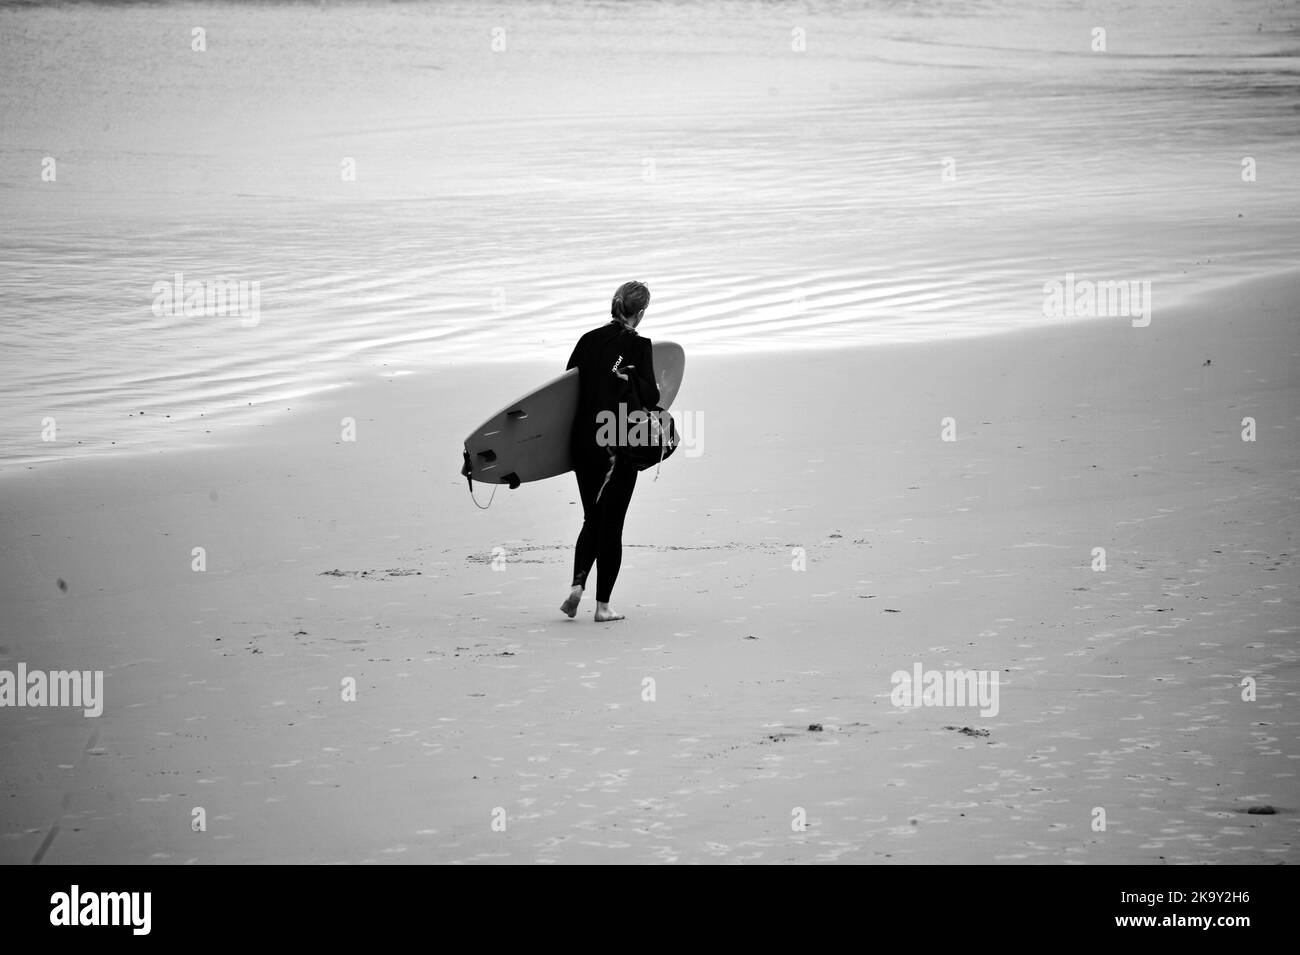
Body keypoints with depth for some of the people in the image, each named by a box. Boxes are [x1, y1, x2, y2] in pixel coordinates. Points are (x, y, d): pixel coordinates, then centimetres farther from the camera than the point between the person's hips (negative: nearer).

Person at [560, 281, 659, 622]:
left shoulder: (589, 340, 5)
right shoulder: (638, 345, -9)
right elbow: (649, 396, -15)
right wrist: (643, 384, 6)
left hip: (583, 443, 4)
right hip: (620, 446, -4)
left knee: (592, 520, 18)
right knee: (612, 524, 5)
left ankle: (577, 584, -2)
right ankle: (602, 605, 6)